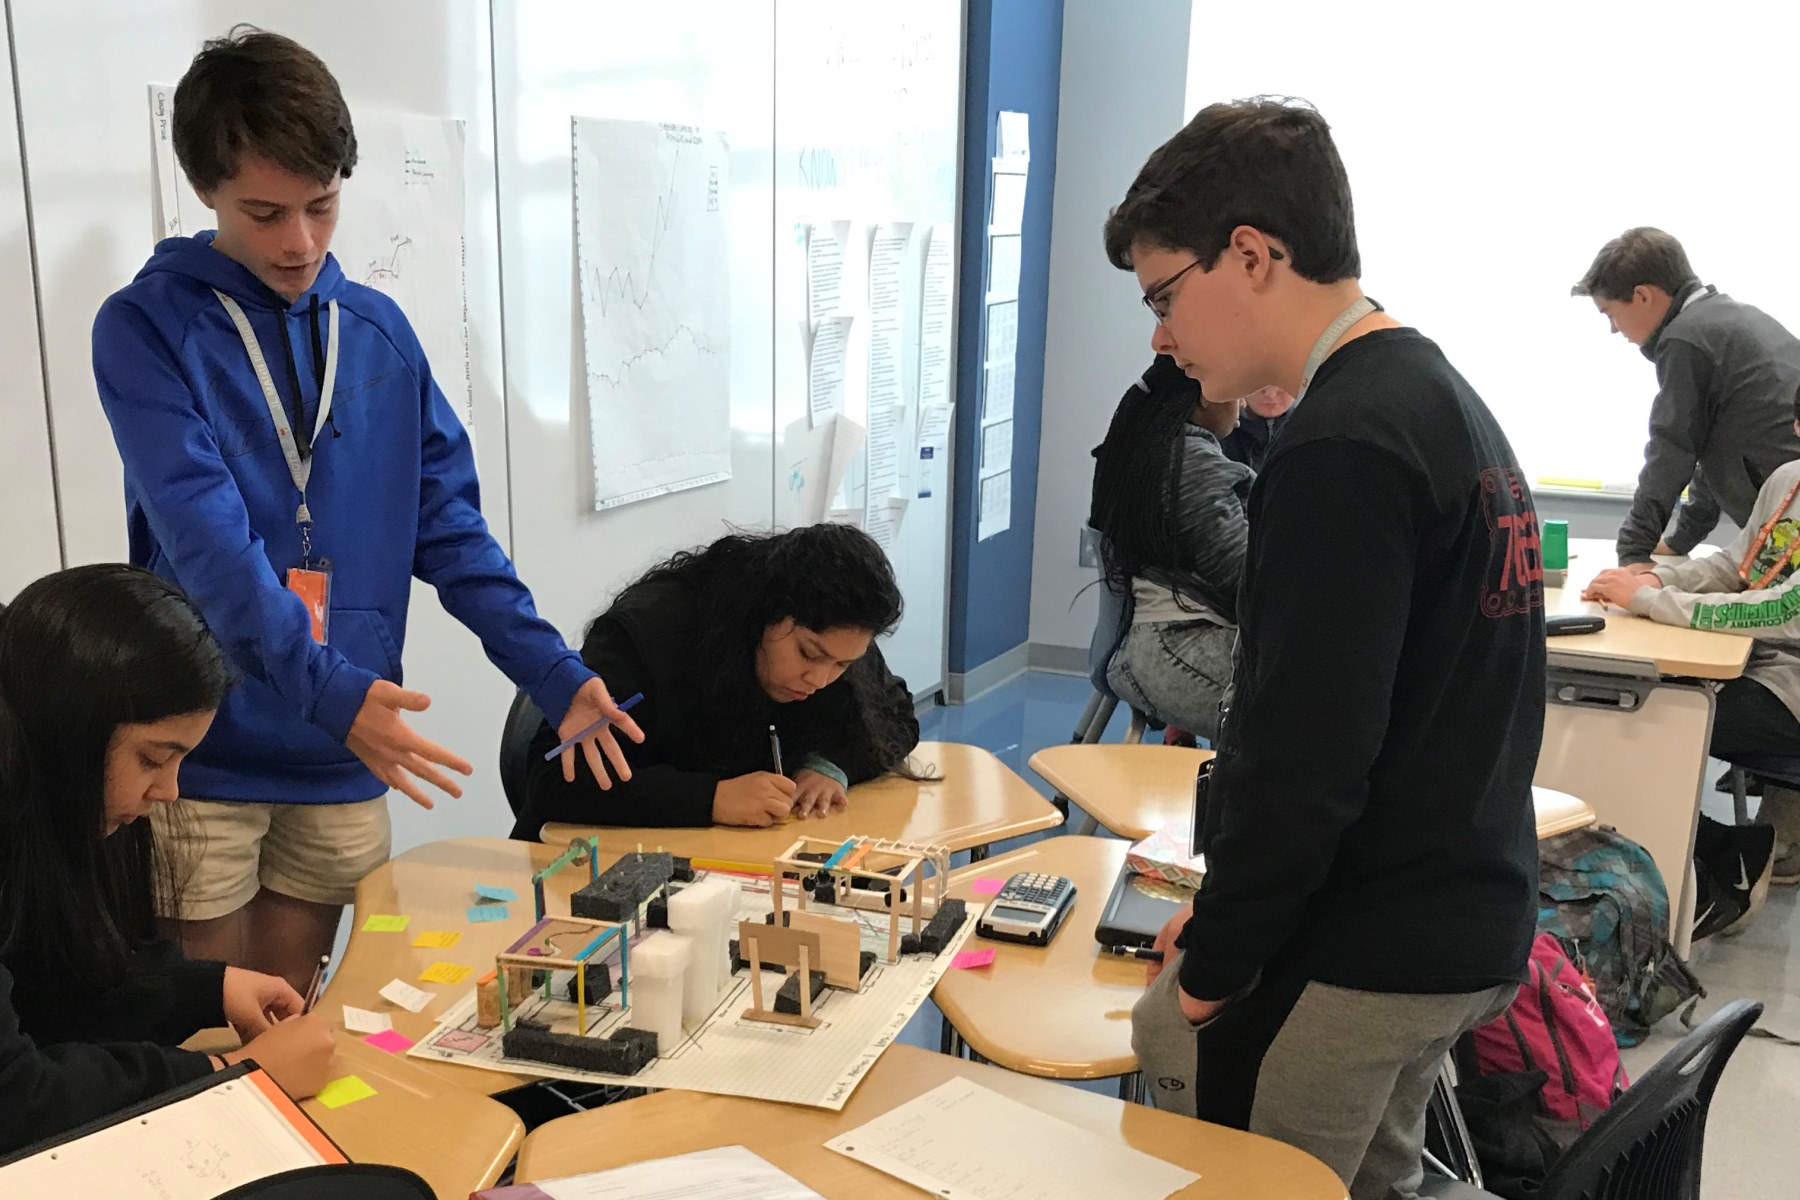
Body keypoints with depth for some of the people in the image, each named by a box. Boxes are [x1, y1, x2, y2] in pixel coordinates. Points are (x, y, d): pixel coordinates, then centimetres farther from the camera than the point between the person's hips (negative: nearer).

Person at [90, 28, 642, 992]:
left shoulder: (379, 332, 6)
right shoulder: (148, 328, -6)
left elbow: (448, 525, 5)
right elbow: (207, 540, -18)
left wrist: (552, 674, -5)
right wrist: (329, 689, -29)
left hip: (342, 760, 3)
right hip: (203, 749, -3)